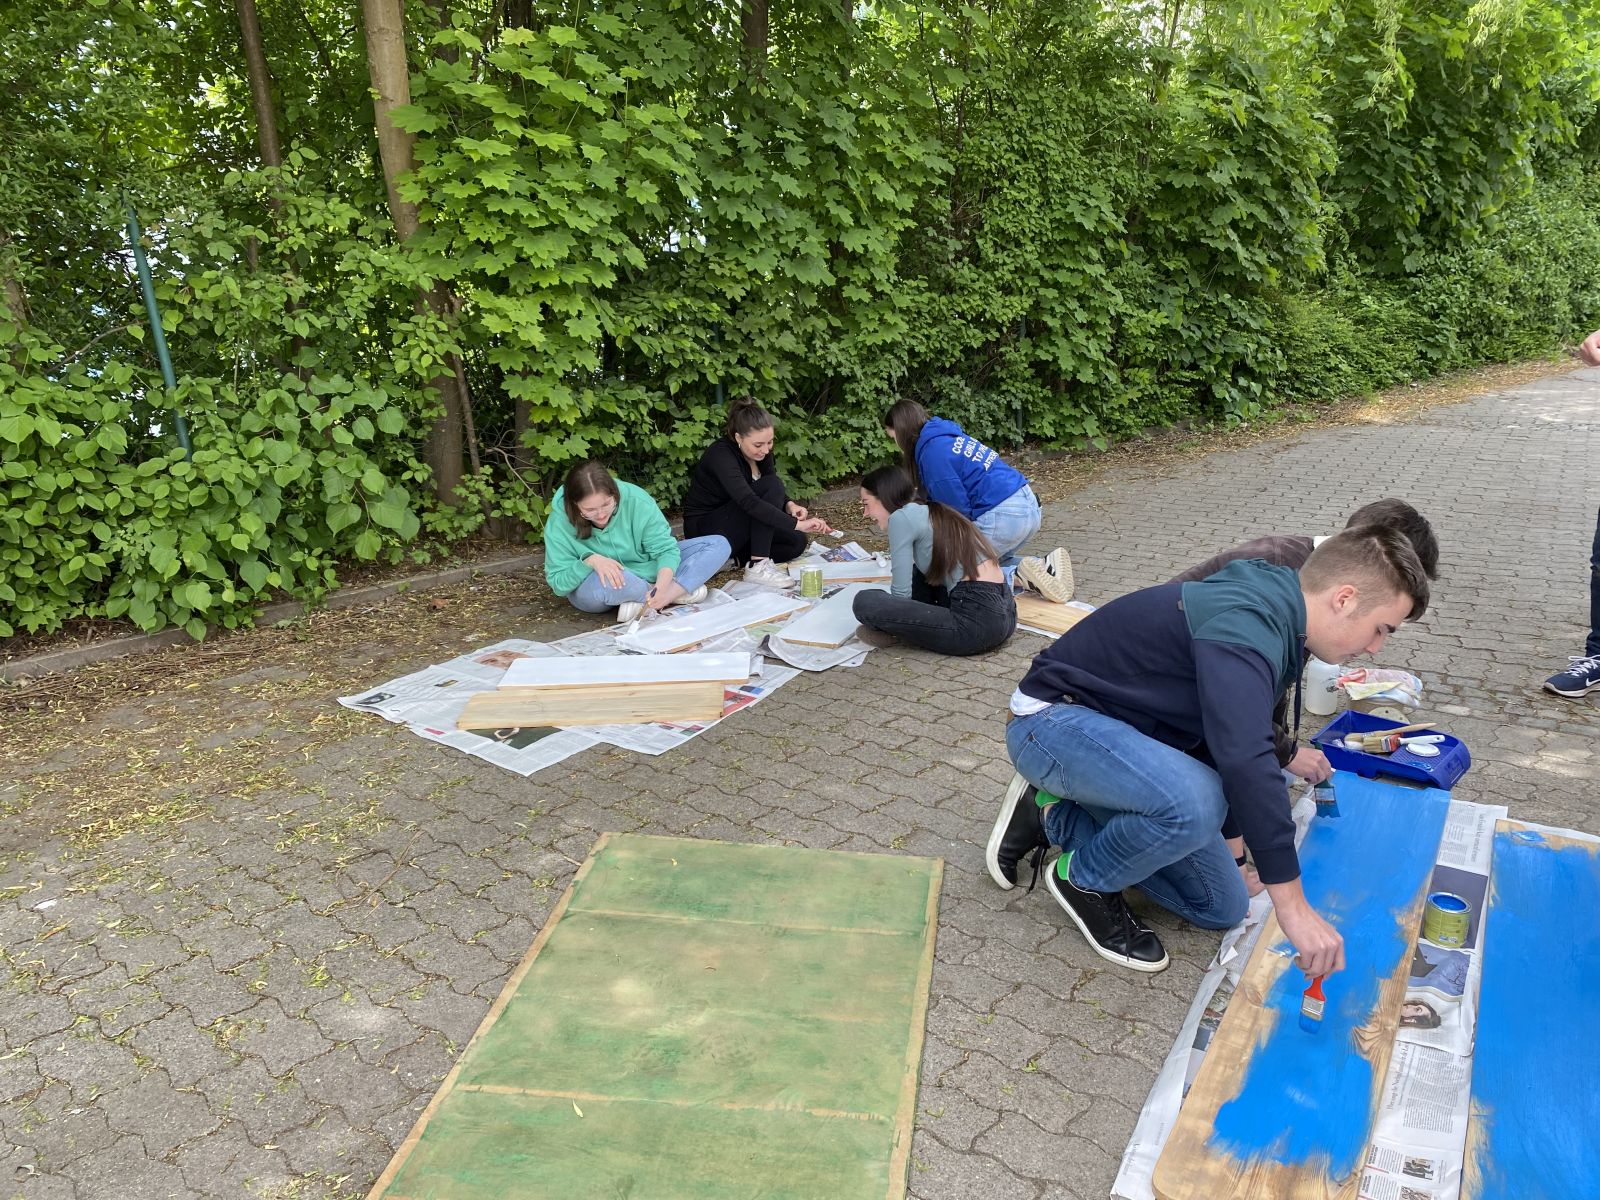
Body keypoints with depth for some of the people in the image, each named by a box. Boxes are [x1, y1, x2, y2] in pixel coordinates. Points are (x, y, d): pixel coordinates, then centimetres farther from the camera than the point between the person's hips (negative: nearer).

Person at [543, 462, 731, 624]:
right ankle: (681, 591, -18)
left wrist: (662, 585, -36)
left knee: (719, 544, -9)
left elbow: (665, 548, -16)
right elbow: (558, 583, -18)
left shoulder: (636, 499, -21)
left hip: (646, 569, 3)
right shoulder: (559, 523, -21)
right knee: (604, 580, -43)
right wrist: (589, 561, -36)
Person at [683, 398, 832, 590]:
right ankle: (758, 566, -27)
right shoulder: (721, 455, -29)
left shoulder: (762, 451, -5)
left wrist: (790, 505, -19)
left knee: (796, 541, -5)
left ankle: (732, 558, -2)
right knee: (770, 487, -26)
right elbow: (749, 502, -41)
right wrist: (797, 524, -47)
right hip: (703, 529, -8)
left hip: (735, 525, 9)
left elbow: (776, 494, 5)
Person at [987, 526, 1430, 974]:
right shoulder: (1245, 624, -26)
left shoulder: (1272, 621, 7)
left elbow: (1235, 748, 19)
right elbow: (1247, 762, -37)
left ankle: (1056, 817, 15)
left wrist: (1232, 853, 26)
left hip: (1125, 740, 10)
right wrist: (1293, 905, -31)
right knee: (1195, 802, -37)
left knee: (1222, 907, 7)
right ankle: (1085, 880, -6)